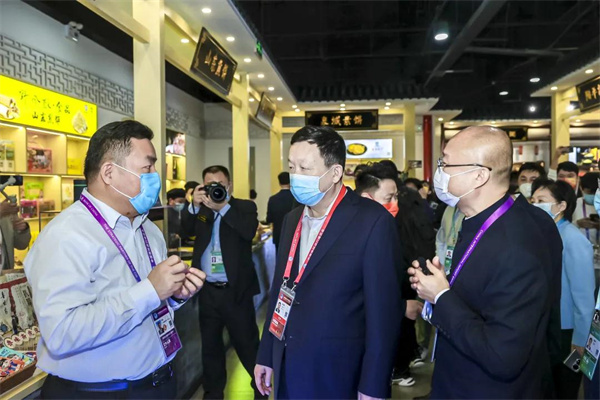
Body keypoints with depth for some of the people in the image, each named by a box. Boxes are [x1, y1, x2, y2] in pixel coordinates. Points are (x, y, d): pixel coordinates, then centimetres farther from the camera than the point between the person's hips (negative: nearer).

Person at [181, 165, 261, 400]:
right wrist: (194, 206, -20)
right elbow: (187, 230, -5)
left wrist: (223, 207, -27)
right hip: (208, 290, 4)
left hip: (236, 290, -4)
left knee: (247, 344, 4)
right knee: (210, 345, 17)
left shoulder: (245, 207, -2)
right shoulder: (201, 209, 9)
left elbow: (249, 231, -19)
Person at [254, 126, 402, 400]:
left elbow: (383, 310, -16)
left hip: (338, 375, -6)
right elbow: (280, 290, 9)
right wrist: (266, 355, 11)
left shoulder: (373, 221, -16)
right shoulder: (292, 219, 5)